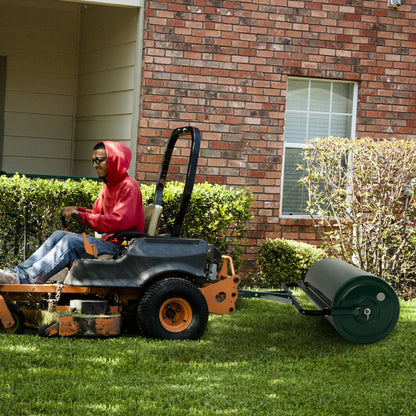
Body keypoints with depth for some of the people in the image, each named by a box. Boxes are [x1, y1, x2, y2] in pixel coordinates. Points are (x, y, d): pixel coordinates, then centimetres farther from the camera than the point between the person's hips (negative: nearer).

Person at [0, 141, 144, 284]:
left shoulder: (129, 186, -12)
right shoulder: (108, 185, 20)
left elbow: (119, 221, -23)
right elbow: (97, 213, 22)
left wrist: (83, 216, -17)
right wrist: (78, 210, 0)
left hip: (121, 245, -9)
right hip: (106, 240, 9)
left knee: (71, 241, -25)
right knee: (58, 235, -4)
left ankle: (25, 278, -32)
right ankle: (20, 271, -15)